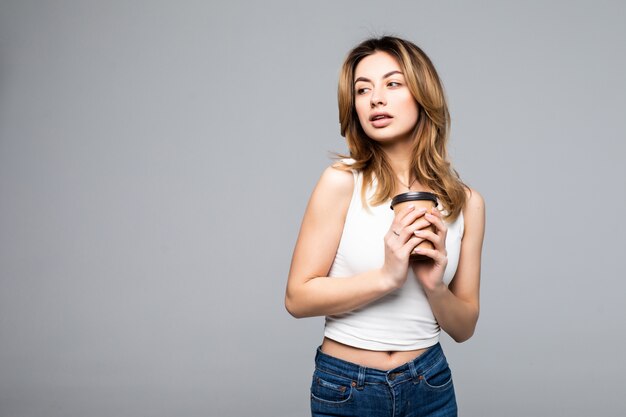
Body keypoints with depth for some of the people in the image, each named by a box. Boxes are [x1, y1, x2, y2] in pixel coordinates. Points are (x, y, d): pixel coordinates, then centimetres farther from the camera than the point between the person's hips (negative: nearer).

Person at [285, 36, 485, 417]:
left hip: (430, 385, 2)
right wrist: (386, 277, -23)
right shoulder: (342, 181, -12)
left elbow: (465, 327, 2)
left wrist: (434, 286, -16)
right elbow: (297, 298, -12)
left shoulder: (467, 202, -3)